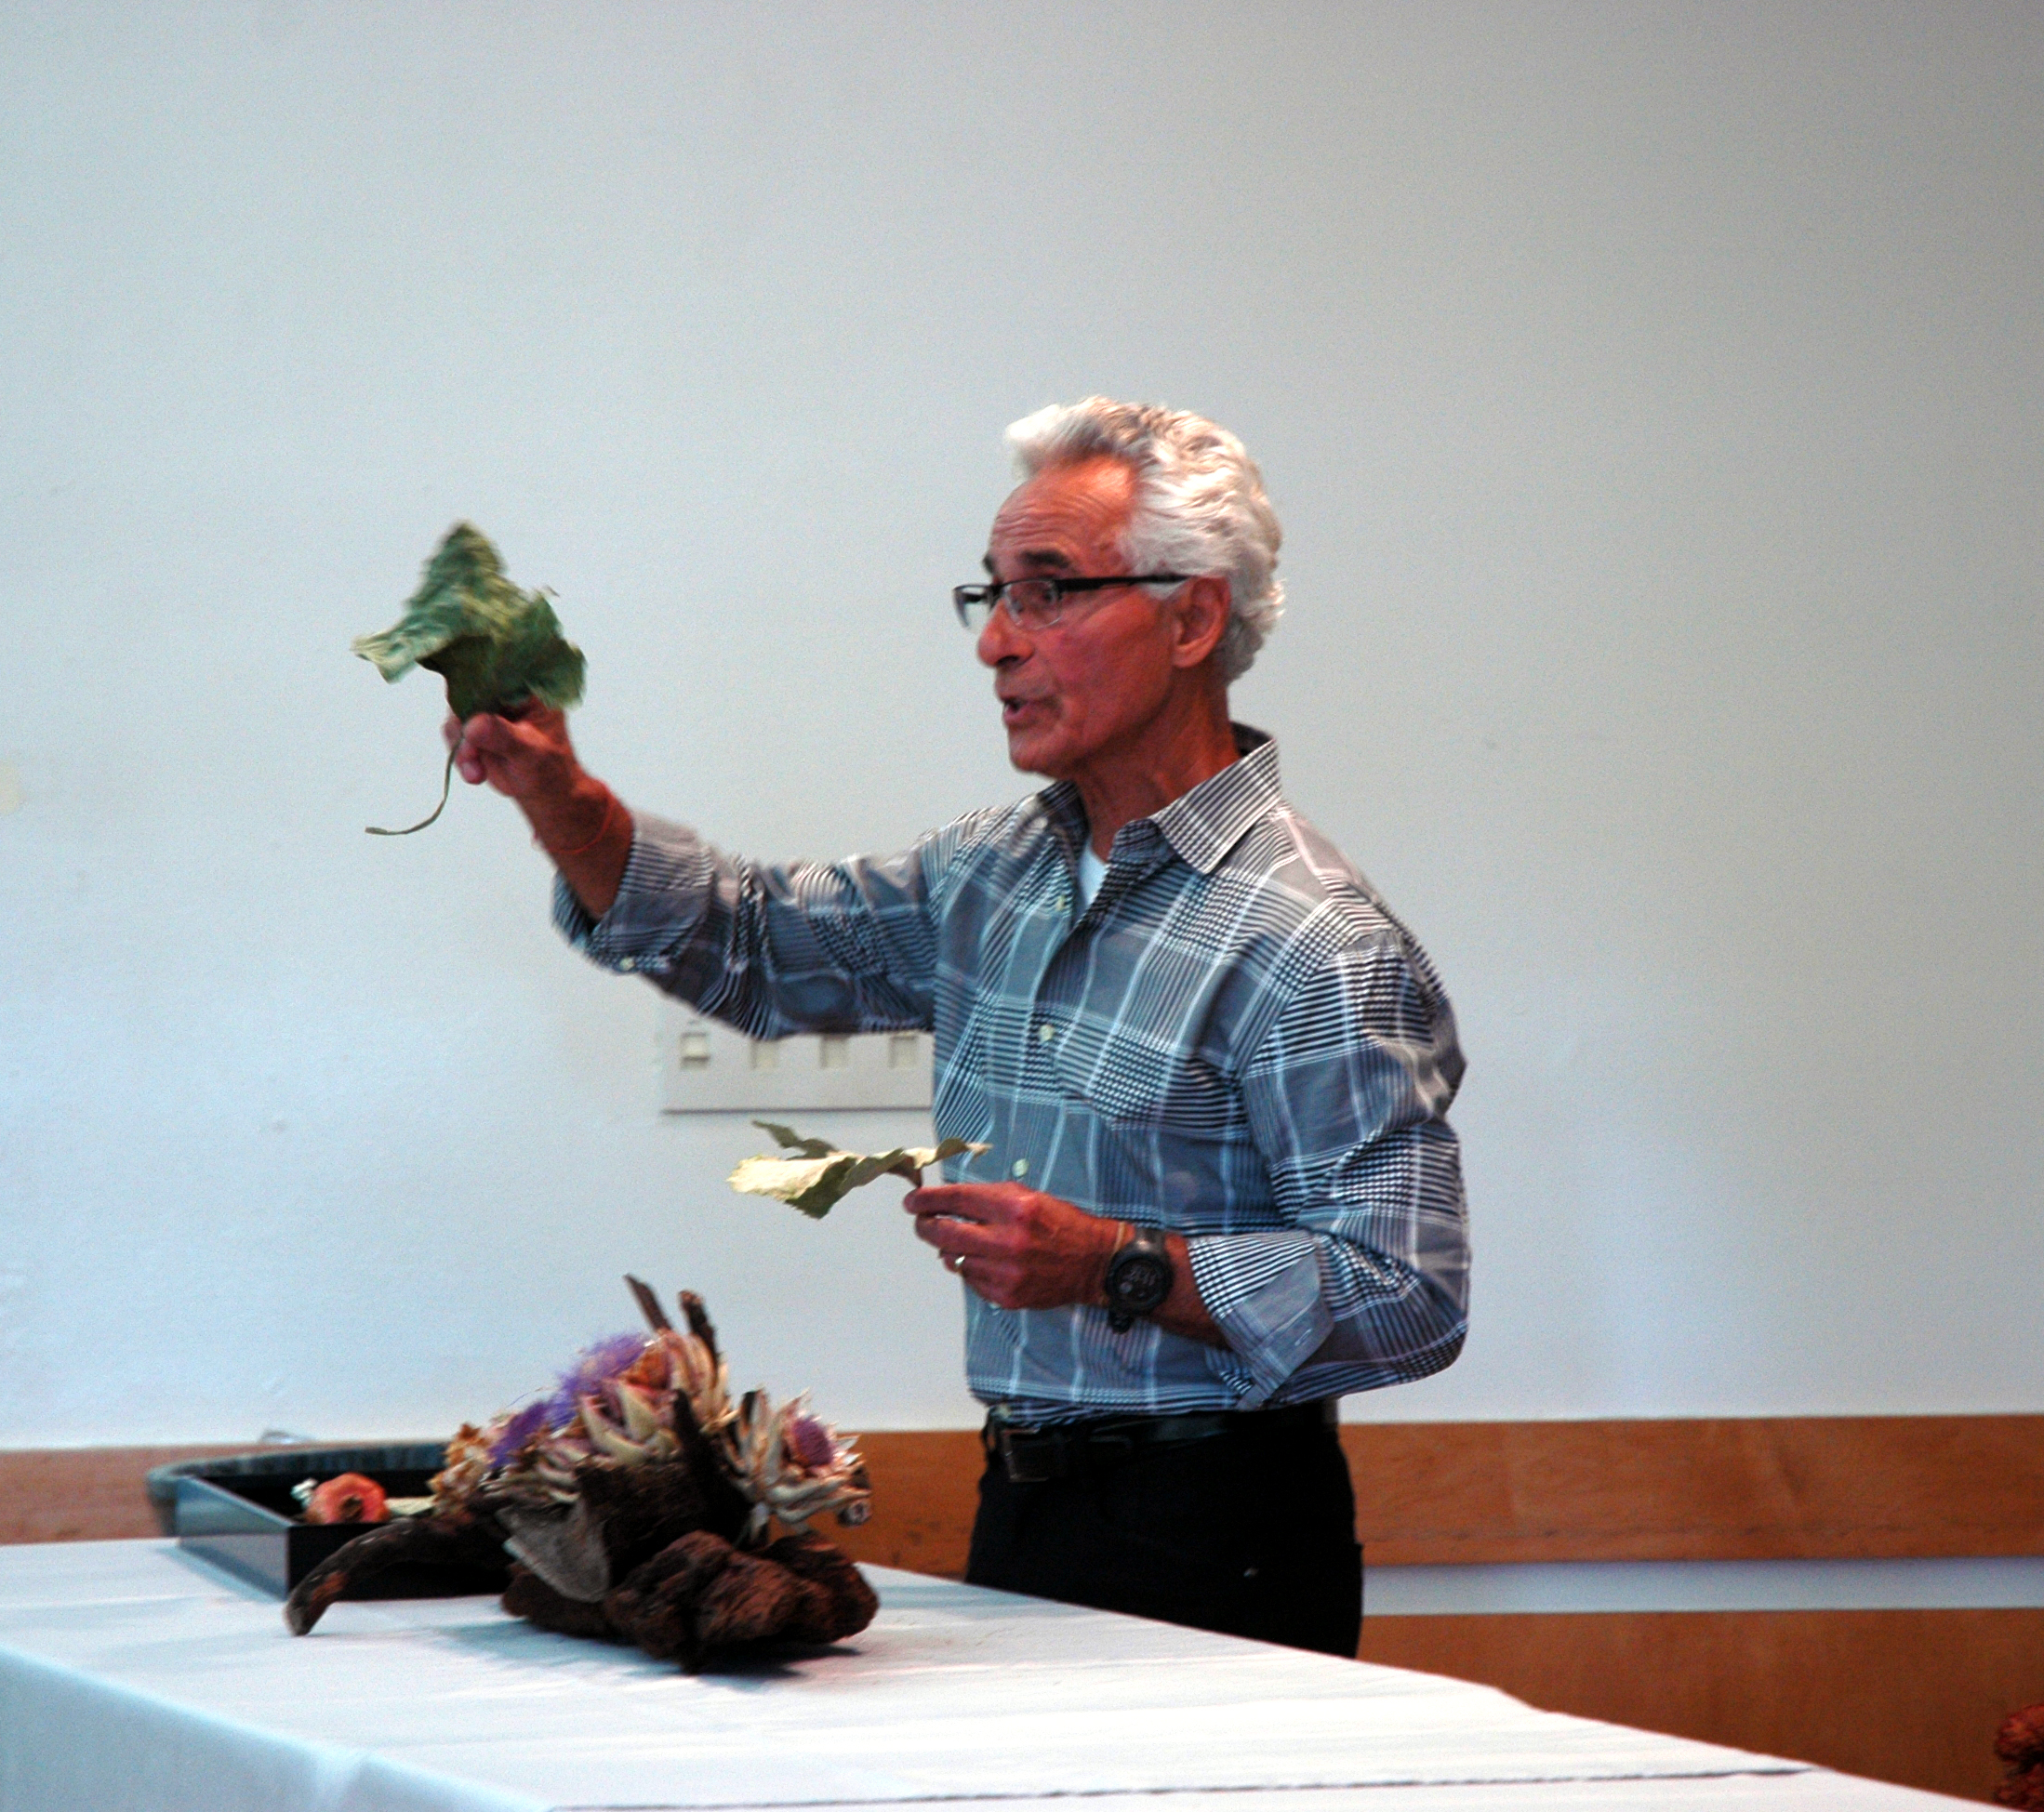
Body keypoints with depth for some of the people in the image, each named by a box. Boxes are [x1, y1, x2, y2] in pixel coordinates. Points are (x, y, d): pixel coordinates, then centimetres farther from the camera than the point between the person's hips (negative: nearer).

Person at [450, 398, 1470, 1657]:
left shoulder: (1314, 948, -16)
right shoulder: (994, 879, 10)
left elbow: (1414, 1296, -21)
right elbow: (752, 947, 21)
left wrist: (1119, 1267, -28)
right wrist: (560, 800, 5)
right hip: (1024, 1510, 7)